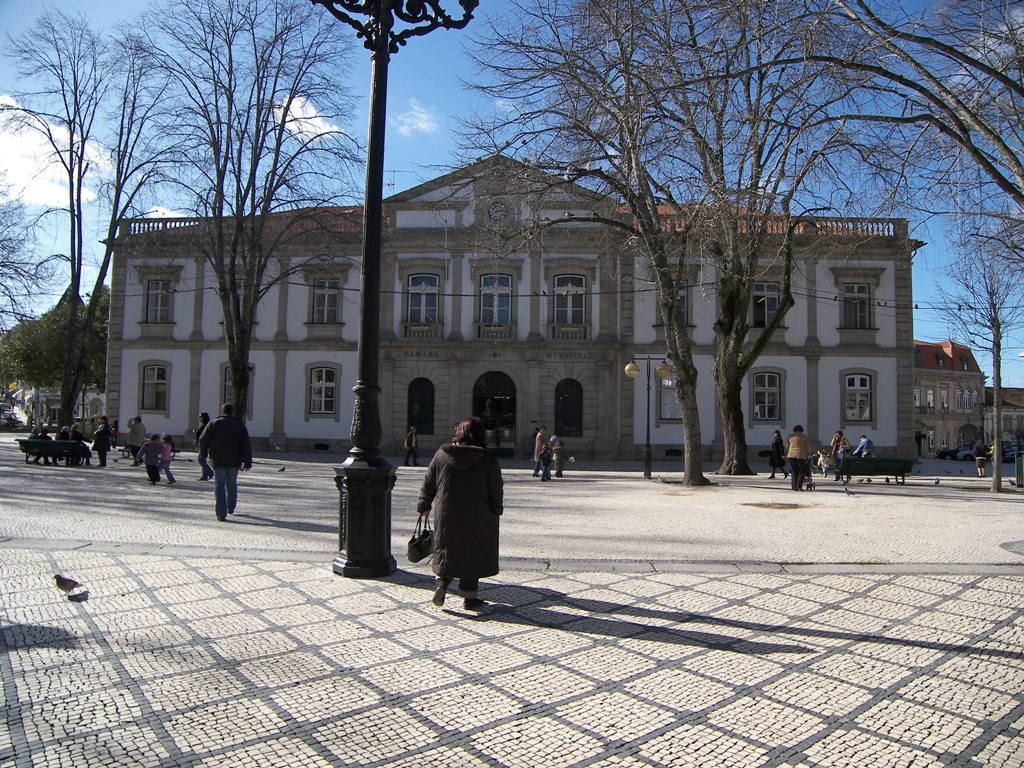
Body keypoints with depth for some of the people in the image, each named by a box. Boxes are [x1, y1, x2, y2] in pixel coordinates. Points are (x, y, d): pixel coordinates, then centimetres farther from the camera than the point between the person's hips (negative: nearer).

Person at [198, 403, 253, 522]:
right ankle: (231, 508, 31)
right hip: (234, 461, 1)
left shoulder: (213, 424, 2)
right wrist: (247, 462, -1)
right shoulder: (239, 425, 2)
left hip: (218, 460, -1)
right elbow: (246, 445, -3)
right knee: (231, 484, 18)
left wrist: (202, 455, 16)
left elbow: (203, 440, 2)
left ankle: (221, 514, -12)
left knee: (219, 485, -2)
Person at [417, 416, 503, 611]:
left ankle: (442, 581, 1)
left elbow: (428, 484, 2)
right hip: (477, 520, -1)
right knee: (473, 555, 10)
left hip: (446, 517, 2)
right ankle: (470, 598, 15)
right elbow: (496, 491, -3)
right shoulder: (488, 461, -9)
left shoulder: (442, 455, -4)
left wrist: (424, 506, 15)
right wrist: (496, 511, 12)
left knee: (447, 550, 20)